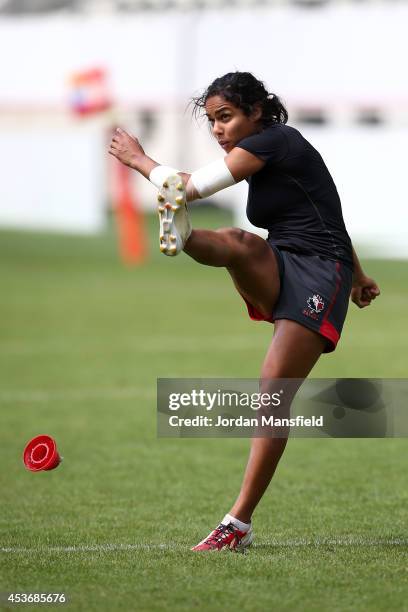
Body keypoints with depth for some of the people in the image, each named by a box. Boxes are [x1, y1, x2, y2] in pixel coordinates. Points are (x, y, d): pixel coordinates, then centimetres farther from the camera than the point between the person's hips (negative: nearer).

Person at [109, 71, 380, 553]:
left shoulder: (269, 142, -9)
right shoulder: (275, 154, 19)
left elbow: (189, 186, -13)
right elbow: (323, 211, 30)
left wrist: (137, 158, 2)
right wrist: (357, 277, 40)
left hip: (318, 276, -9)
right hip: (279, 274, 9)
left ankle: (239, 525, -14)